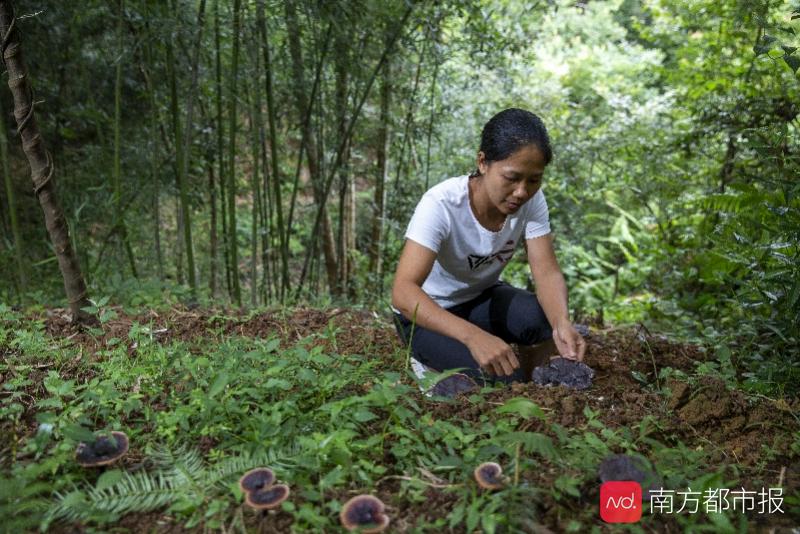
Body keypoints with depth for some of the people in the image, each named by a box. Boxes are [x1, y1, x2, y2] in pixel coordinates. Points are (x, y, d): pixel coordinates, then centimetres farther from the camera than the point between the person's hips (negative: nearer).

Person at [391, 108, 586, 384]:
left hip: (481, 298, 5)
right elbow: (403, 292, -41)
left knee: (547, 319, -26)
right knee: (503, 377, -26)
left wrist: (562, 323, -42)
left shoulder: (531, 200, -16)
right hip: (426, 311, -4)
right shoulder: (441, 204, -32)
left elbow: (547, 272, -19)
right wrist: (473, 335, -57)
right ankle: (431, 364, 3)